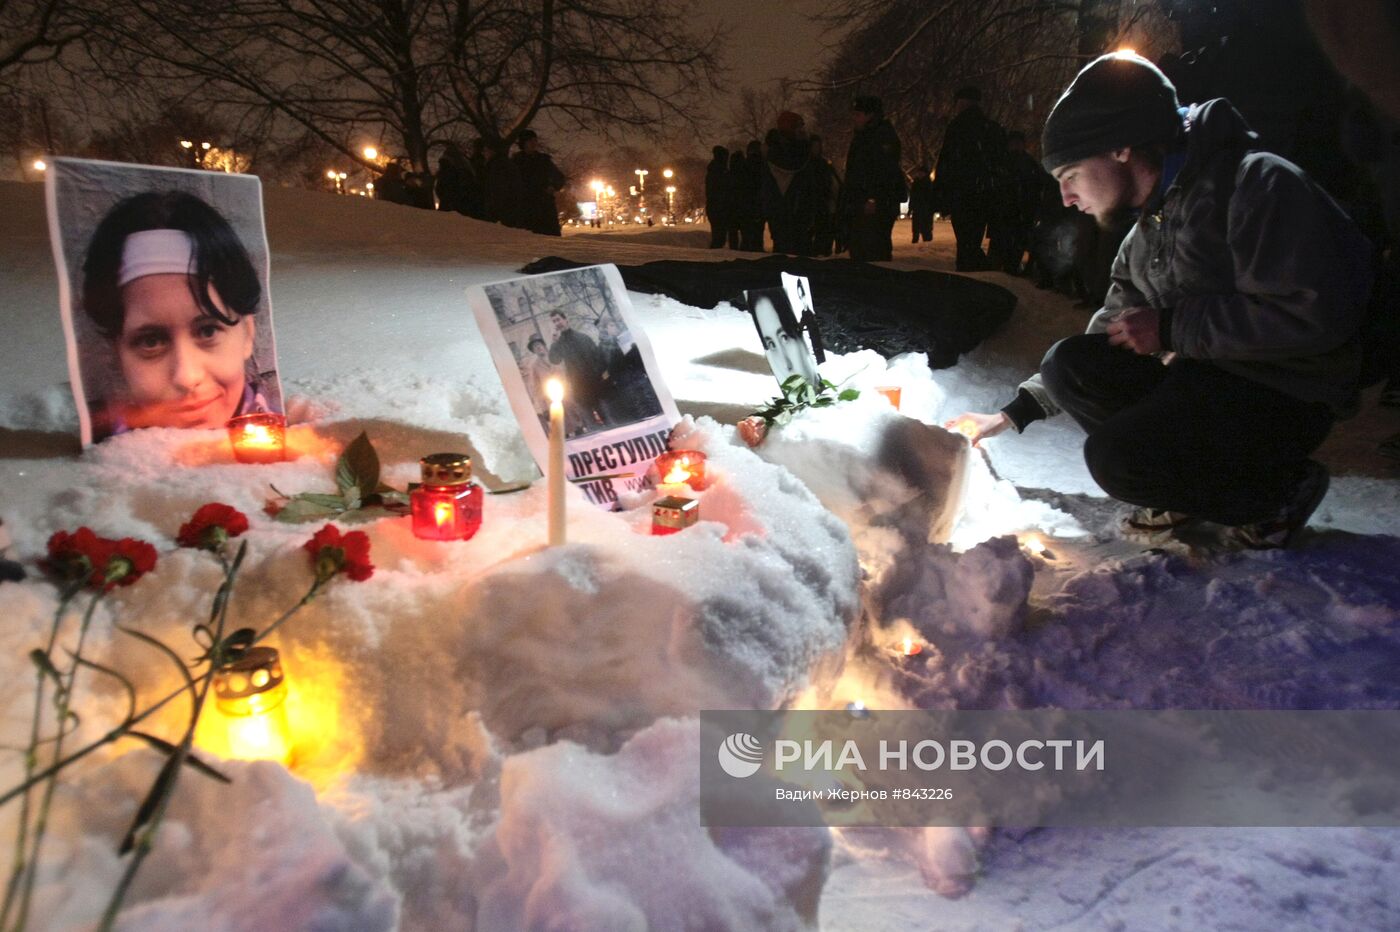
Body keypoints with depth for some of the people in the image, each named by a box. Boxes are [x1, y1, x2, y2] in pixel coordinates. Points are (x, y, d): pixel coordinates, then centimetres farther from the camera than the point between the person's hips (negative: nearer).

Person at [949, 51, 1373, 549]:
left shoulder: (1257, 183, -15)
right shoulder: (1145, 235, 13)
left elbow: (1315, 315, -25)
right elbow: (1109, 336, 19)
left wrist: (1173, 328, -19)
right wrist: (1013, 413, 11)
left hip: (1284, 397, -8)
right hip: (1201, 382, 8)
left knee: (1118, 458, -25)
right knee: (1069, 362, -9)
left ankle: (1280, 487, 0)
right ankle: (1194, 477, 5)